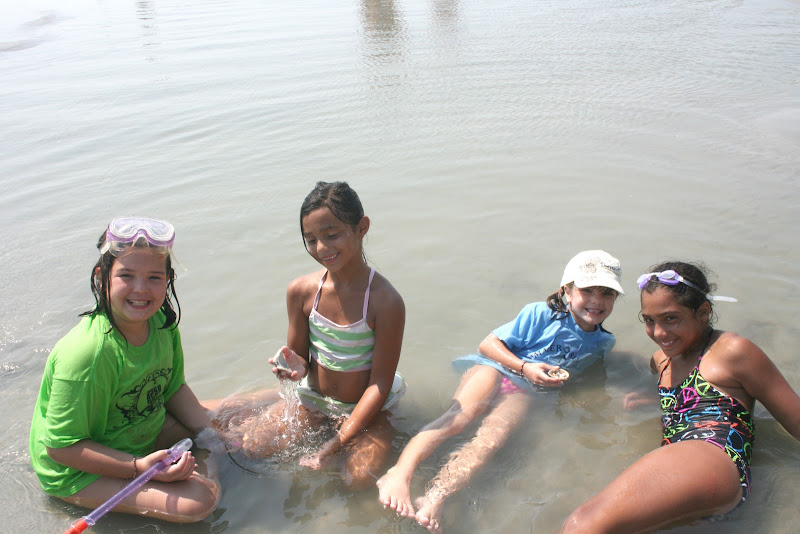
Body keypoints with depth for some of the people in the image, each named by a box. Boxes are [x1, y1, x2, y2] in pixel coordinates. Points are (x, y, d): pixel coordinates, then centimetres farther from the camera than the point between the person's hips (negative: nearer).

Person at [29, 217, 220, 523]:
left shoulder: (162, 322, -11)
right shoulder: (86, 354, -33)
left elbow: (174, 388, 5)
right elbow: (61, 447, -26)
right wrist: (139, 468, -34)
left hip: (145, 433, 8)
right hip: (78, 472, -7)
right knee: (199, 500, -23)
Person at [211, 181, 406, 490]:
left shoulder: (386, 301, -24)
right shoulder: (301, 291, -11)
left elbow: (380, 383, -19)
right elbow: (299, 356, 2)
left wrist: (335, 445, -21)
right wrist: (296, 367, -25)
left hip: (365, 408, -3)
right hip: (312, 399, 3)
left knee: (358, 479, -24)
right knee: (251, 447, -11)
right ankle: (277, 403, 20)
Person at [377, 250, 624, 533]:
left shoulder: (603, 342, 15)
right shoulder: (540, 314, 2)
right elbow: (488, 344, 0)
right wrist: (525, 367, -12)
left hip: (524, 392, 2)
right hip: (495, 369, -1)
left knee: (492, 436, -30)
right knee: (460, 416, -33)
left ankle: (434, 500, -47)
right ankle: (400, 474, -47)